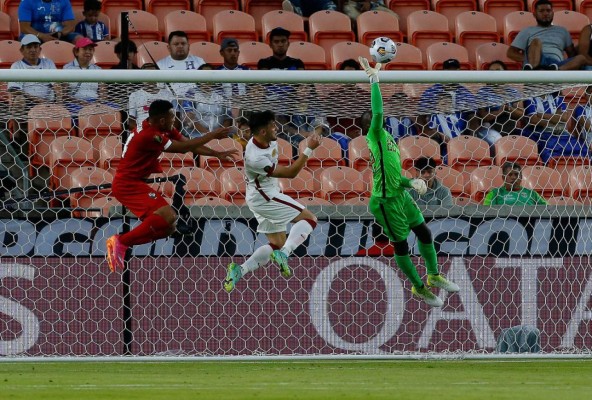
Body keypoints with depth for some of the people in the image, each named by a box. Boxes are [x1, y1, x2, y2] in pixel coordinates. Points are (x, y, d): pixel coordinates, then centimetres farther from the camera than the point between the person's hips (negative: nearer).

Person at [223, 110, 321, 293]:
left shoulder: (270, 141, -3)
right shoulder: (256, 158, -30)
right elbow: (290, 173, -24)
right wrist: (309, 149, -27)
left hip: (268, 194, 10)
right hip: (263, 196, -10)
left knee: (277, 243, 11)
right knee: (309, 218, -13)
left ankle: (239, 271, 3)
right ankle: (284, 254, -25)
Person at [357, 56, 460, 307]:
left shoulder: (386, 140, 12)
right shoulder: (375, 135, -14)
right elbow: (378, 112, -32)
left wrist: (412, 183, 0)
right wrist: (374, 80, -31)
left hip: (400, 195, 9)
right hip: (386, 201, -9)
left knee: (424, 233, 16)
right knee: (401, 245, 6)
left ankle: (434, 276, 35)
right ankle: (419, 288, 20)